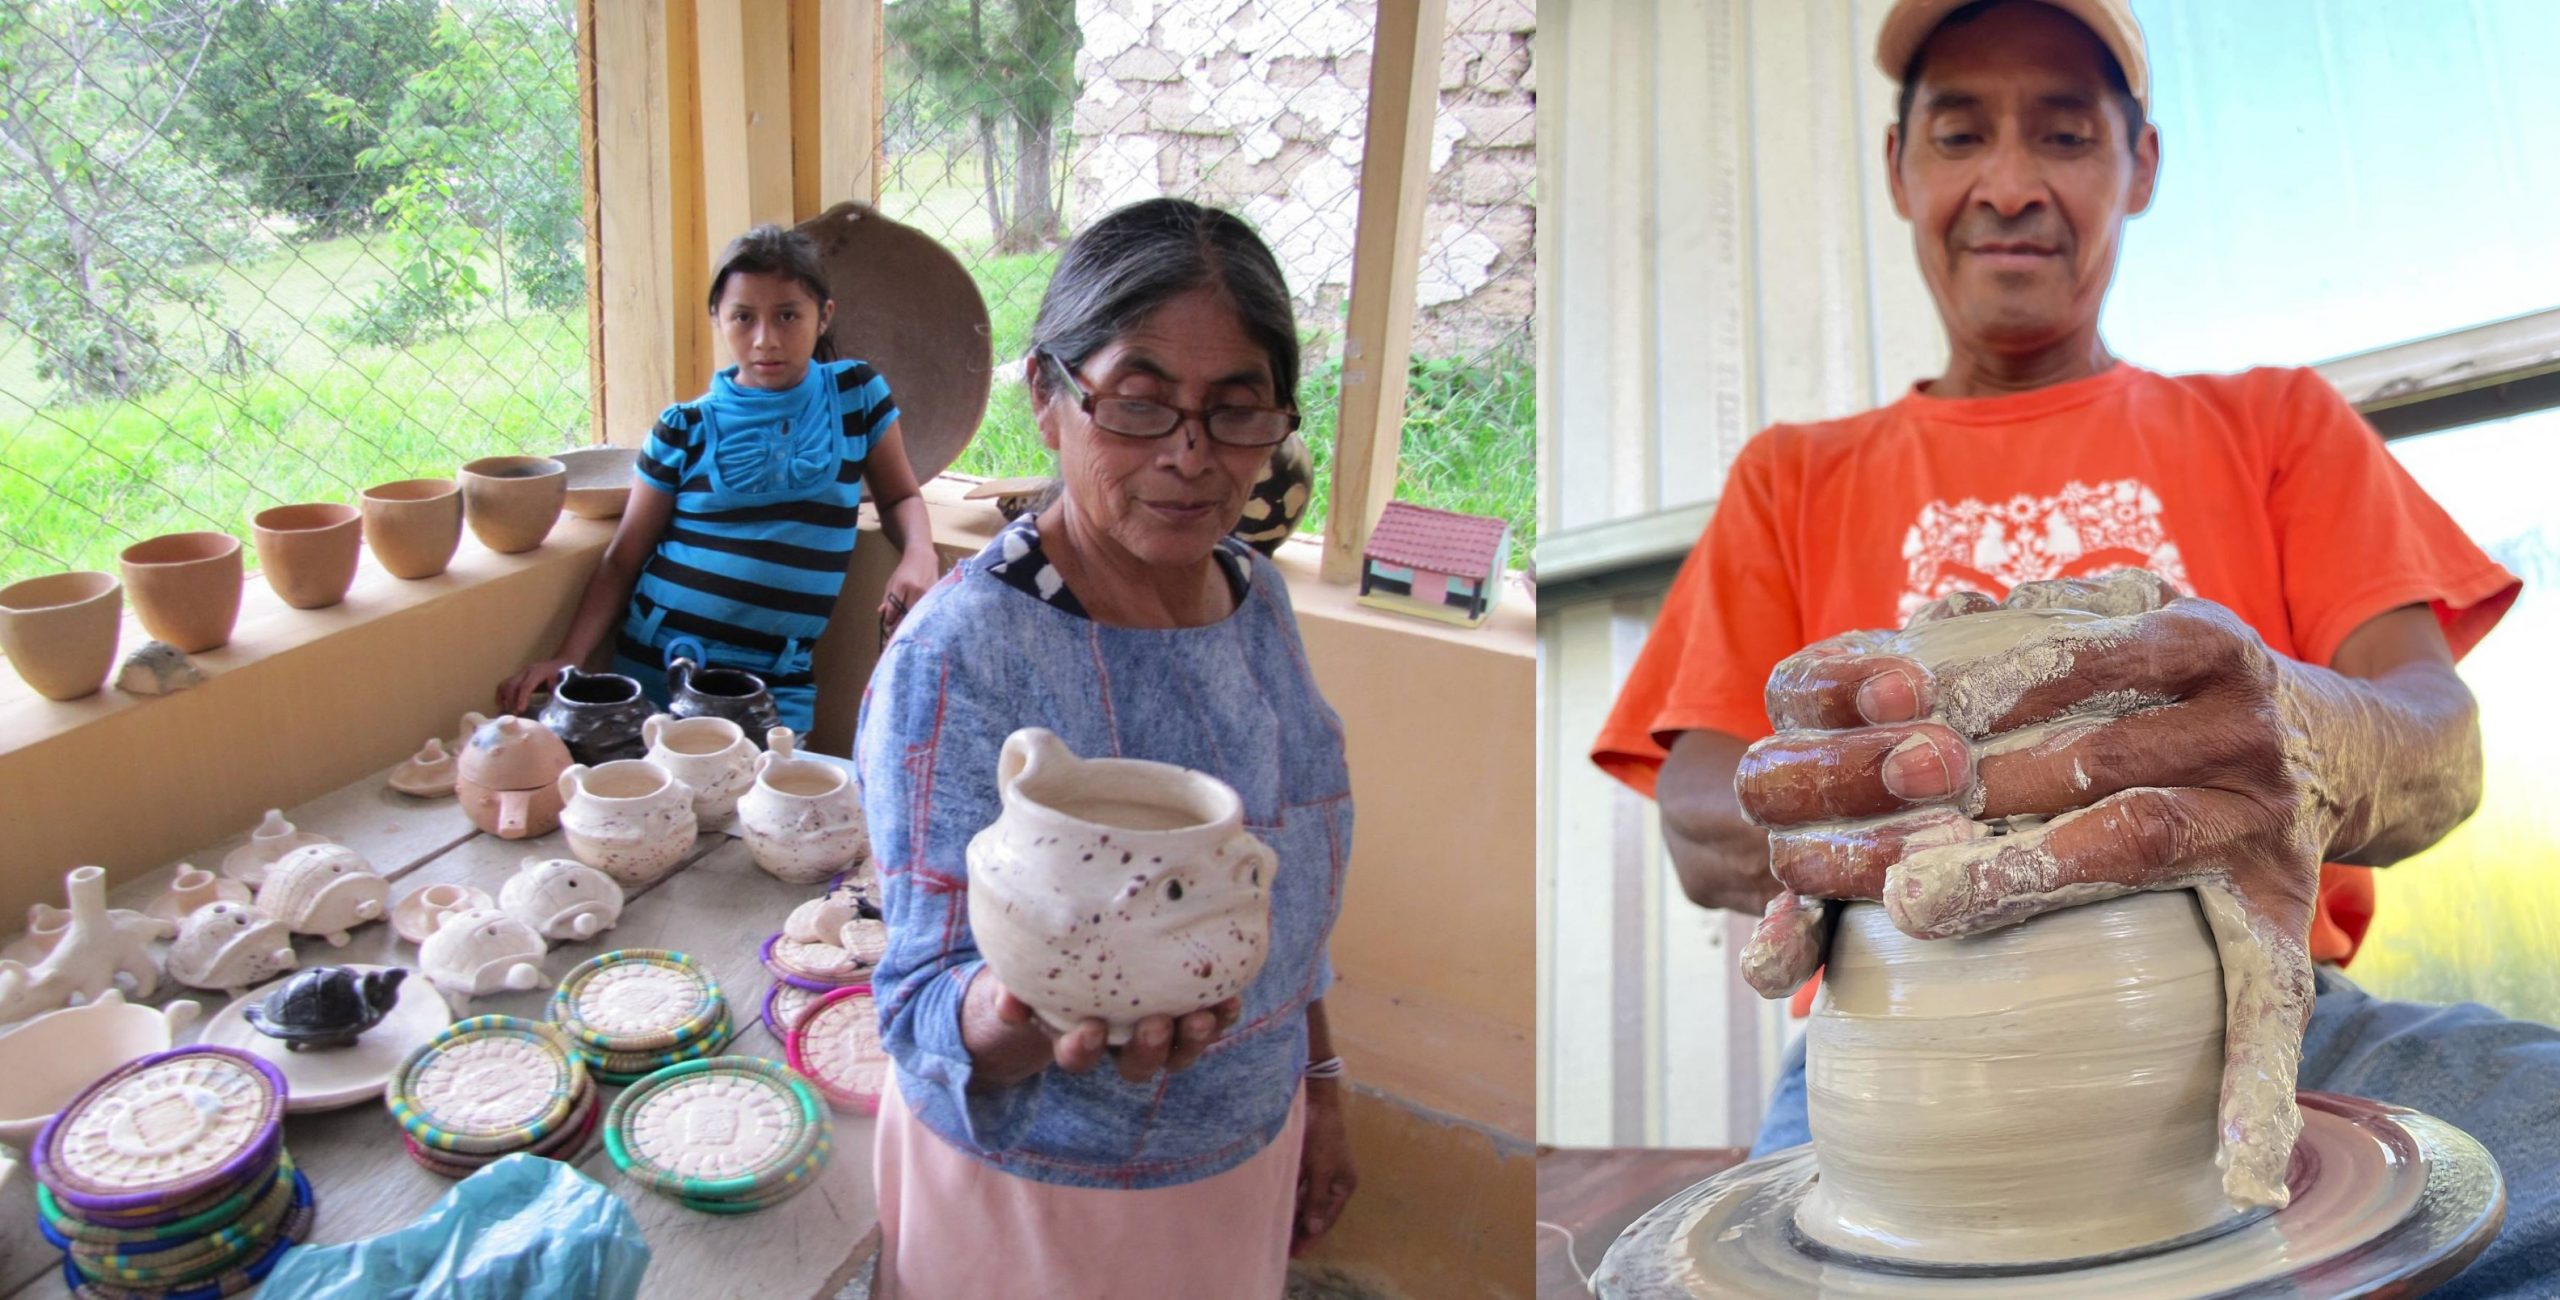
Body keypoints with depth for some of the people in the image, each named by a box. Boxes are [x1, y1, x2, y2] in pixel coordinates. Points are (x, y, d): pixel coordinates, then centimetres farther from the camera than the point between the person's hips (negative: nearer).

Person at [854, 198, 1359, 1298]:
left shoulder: (1258, 595, -4)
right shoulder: (956, 658, -24)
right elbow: (927, 1011, -23)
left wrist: (1316, 1082, 13)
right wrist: (1039, 1017, -43)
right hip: (1040, 1204, -5)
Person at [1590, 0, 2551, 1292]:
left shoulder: (2278, 422, 15)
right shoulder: (1792, 479, 15)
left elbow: (2440, 748, -3)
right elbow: (1699, 824, 0)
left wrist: (2300, 755, -29)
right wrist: (1832, 791, -25)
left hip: (2259, 1024, 2)